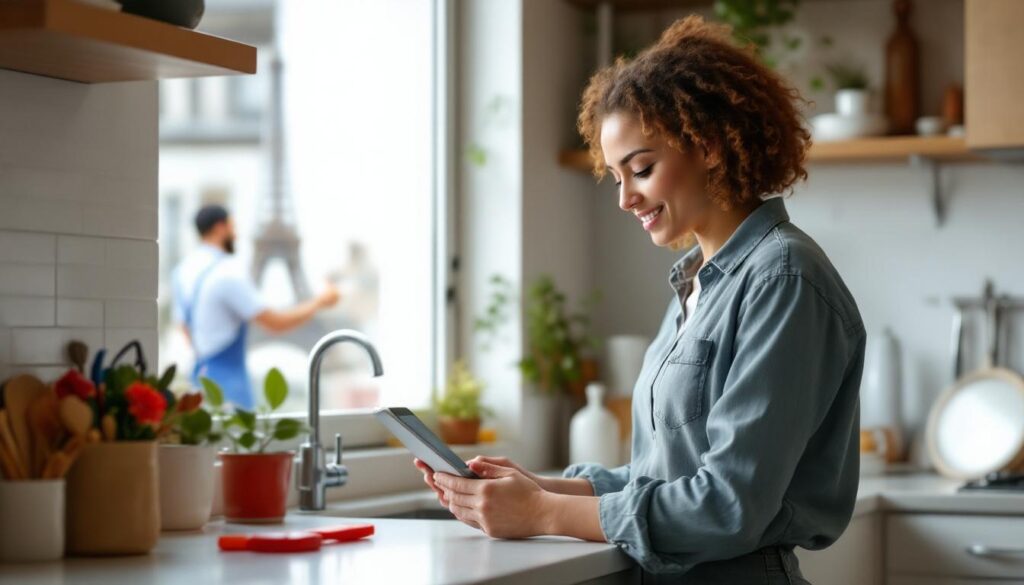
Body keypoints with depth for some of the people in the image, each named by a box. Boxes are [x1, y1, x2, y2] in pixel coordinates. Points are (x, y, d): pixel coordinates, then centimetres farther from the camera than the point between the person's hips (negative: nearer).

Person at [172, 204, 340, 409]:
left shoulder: (184, 271, 10)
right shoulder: (228, 274, -17)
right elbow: (275, 323, -14)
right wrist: (320, 301, -1)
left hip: (202, 373, 9)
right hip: (228, 379, -9)